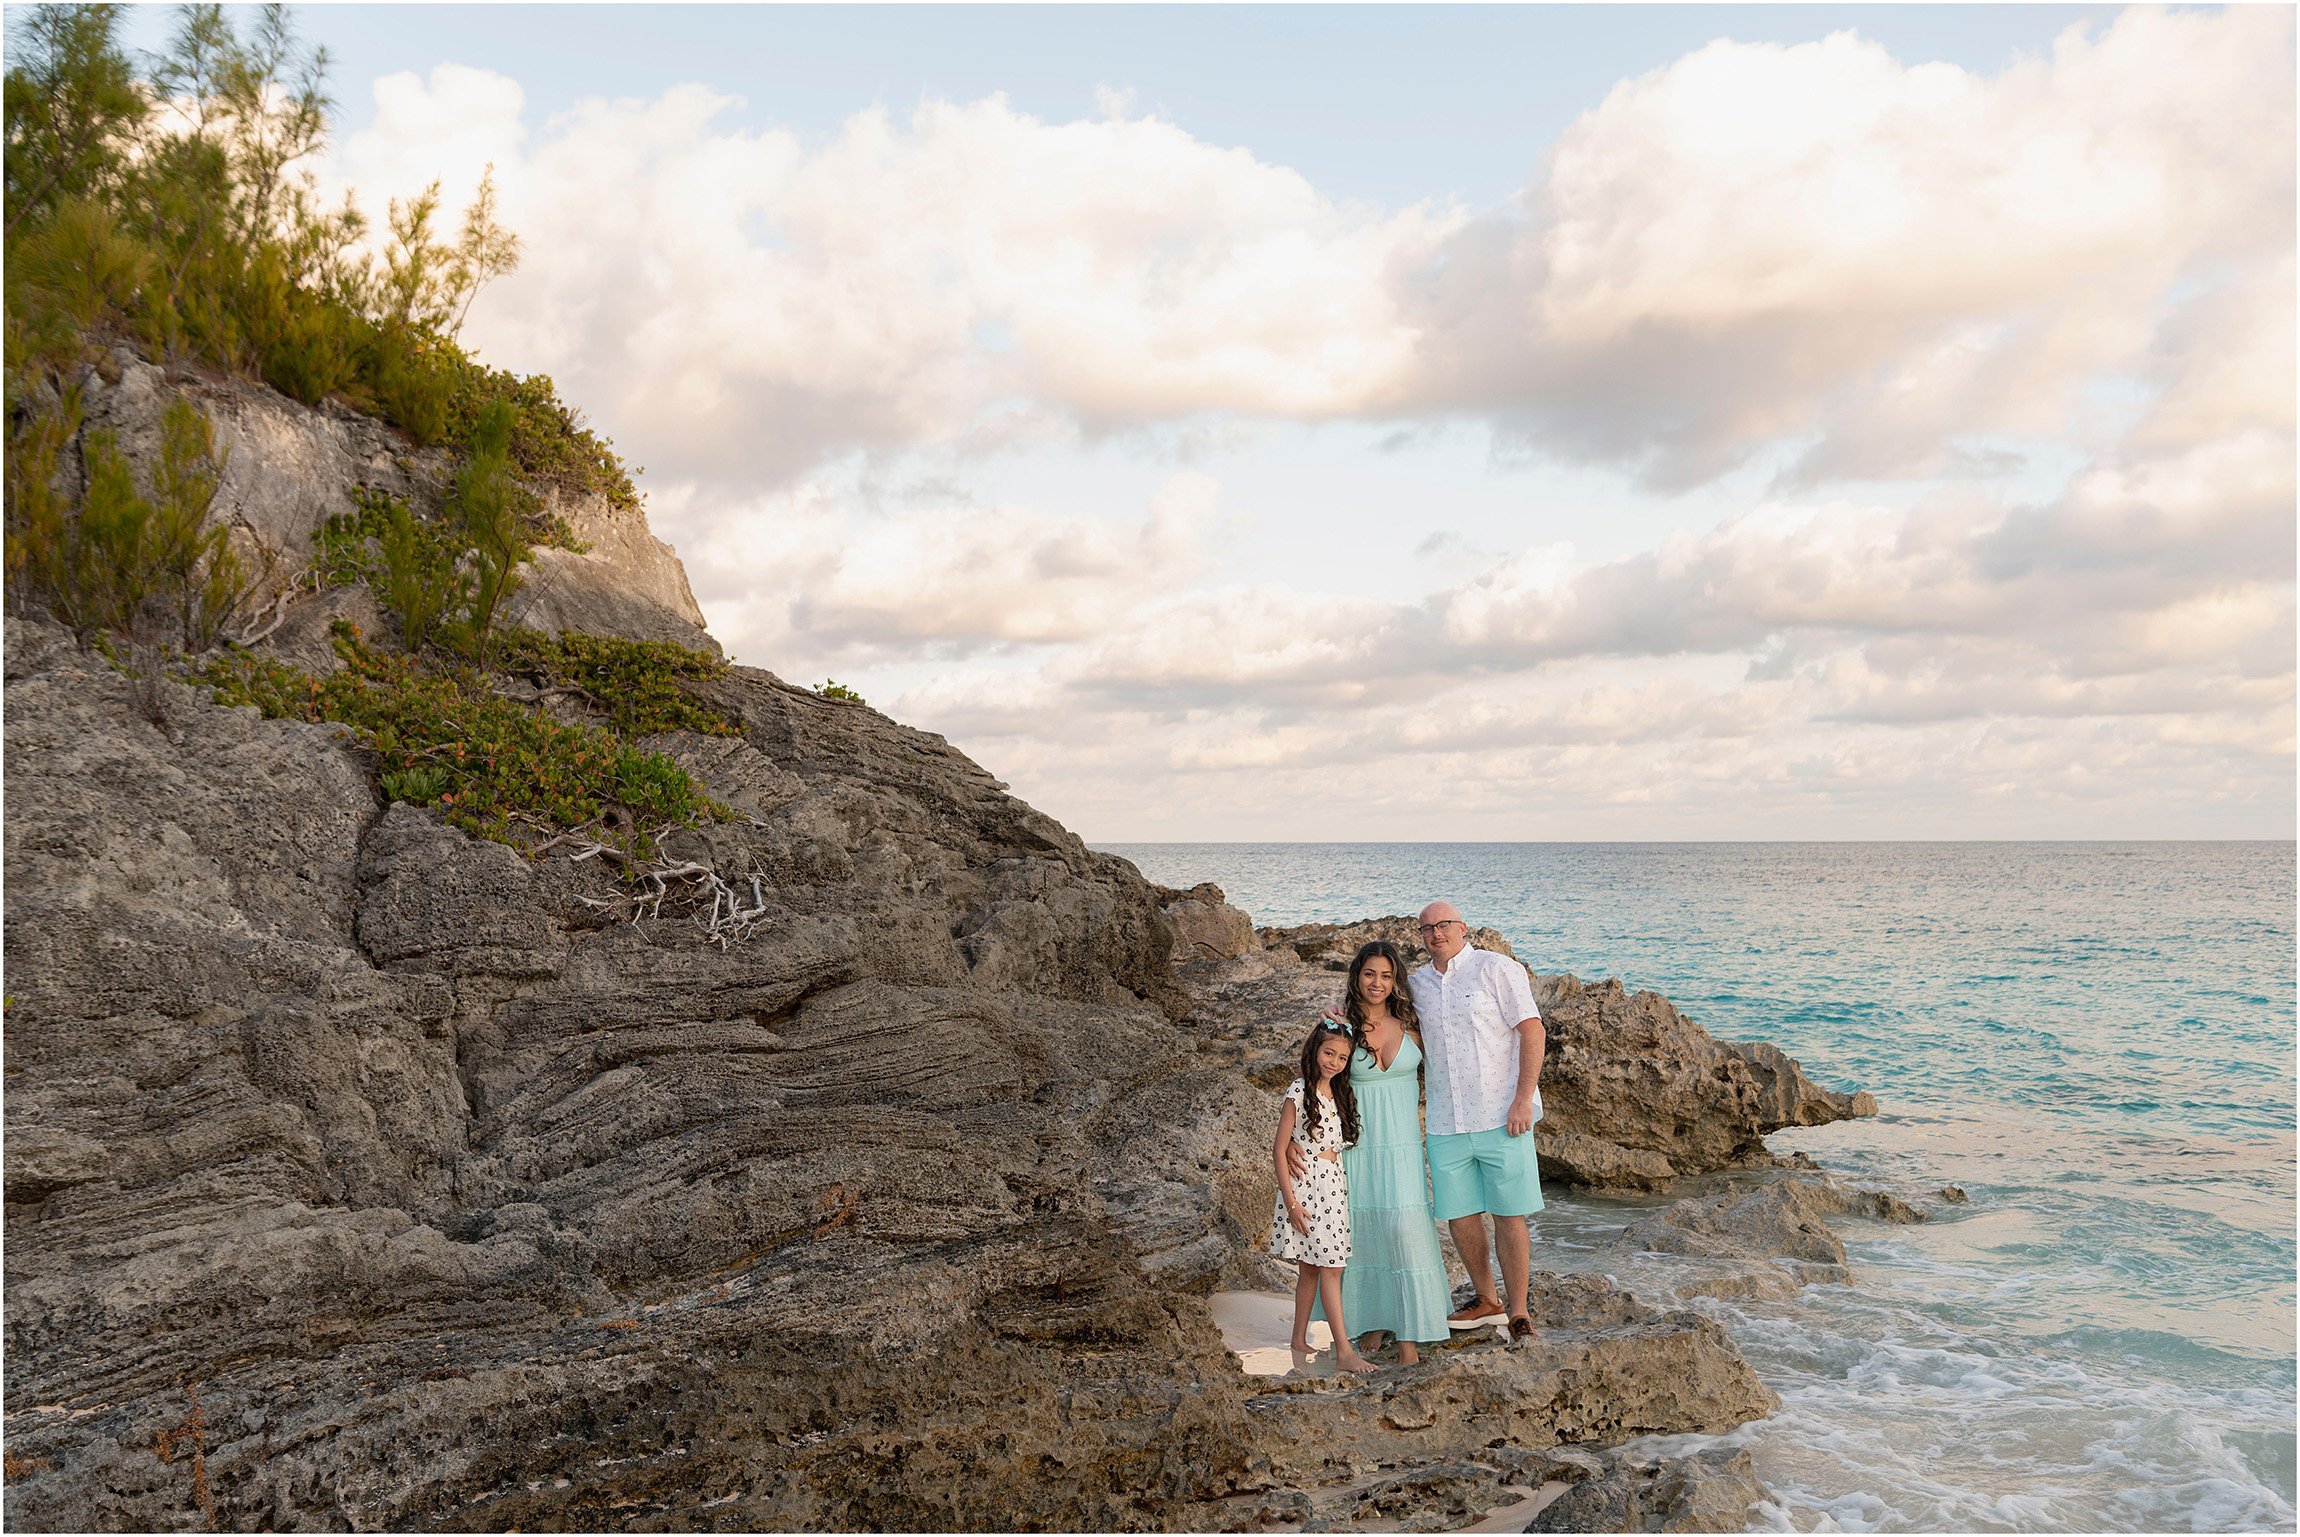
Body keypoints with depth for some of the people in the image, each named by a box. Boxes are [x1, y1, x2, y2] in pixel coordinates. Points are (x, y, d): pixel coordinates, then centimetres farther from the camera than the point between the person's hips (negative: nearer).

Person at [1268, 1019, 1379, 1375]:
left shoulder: (1341, 1095, 11)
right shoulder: (1299, 1092, -9)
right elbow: (1280, 1149, -10)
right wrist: (1290, 1201, -14)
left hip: (1334, 1185, 7)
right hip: (1306, 1185, -6)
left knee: (1310, 1269, 12)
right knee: (1332, 1269, -9)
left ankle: (1299, 1341, 20)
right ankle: (1344, 1351, -8)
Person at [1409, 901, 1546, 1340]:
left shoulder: (1497, 969, -4)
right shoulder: (1417, 984, 12)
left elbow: (1532, 1032, -9)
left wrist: (1523, 1098, -16)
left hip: (1501, 1117, -5)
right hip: (1446, 1122, 5)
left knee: (1509, 1216, -1)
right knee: (1458, 1214, 8)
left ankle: (1518, 1313, 11)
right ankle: (1487, 1302, 27)